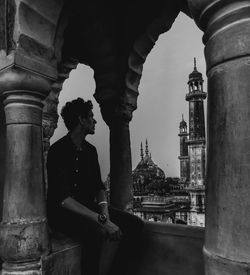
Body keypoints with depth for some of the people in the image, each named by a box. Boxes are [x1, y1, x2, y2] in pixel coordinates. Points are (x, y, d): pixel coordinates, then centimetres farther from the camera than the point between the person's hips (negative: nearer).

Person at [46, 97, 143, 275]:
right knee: (97, 232, -37)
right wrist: (101, 220, -31)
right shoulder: (58, 150, -16)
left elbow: (99, 186, 6)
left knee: (135, 224, -6)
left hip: (87, 207, 7)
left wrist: (105, 213, -14)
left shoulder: (90, 150, 8)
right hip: (62, 212, -7)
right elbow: (63, 198, -25)